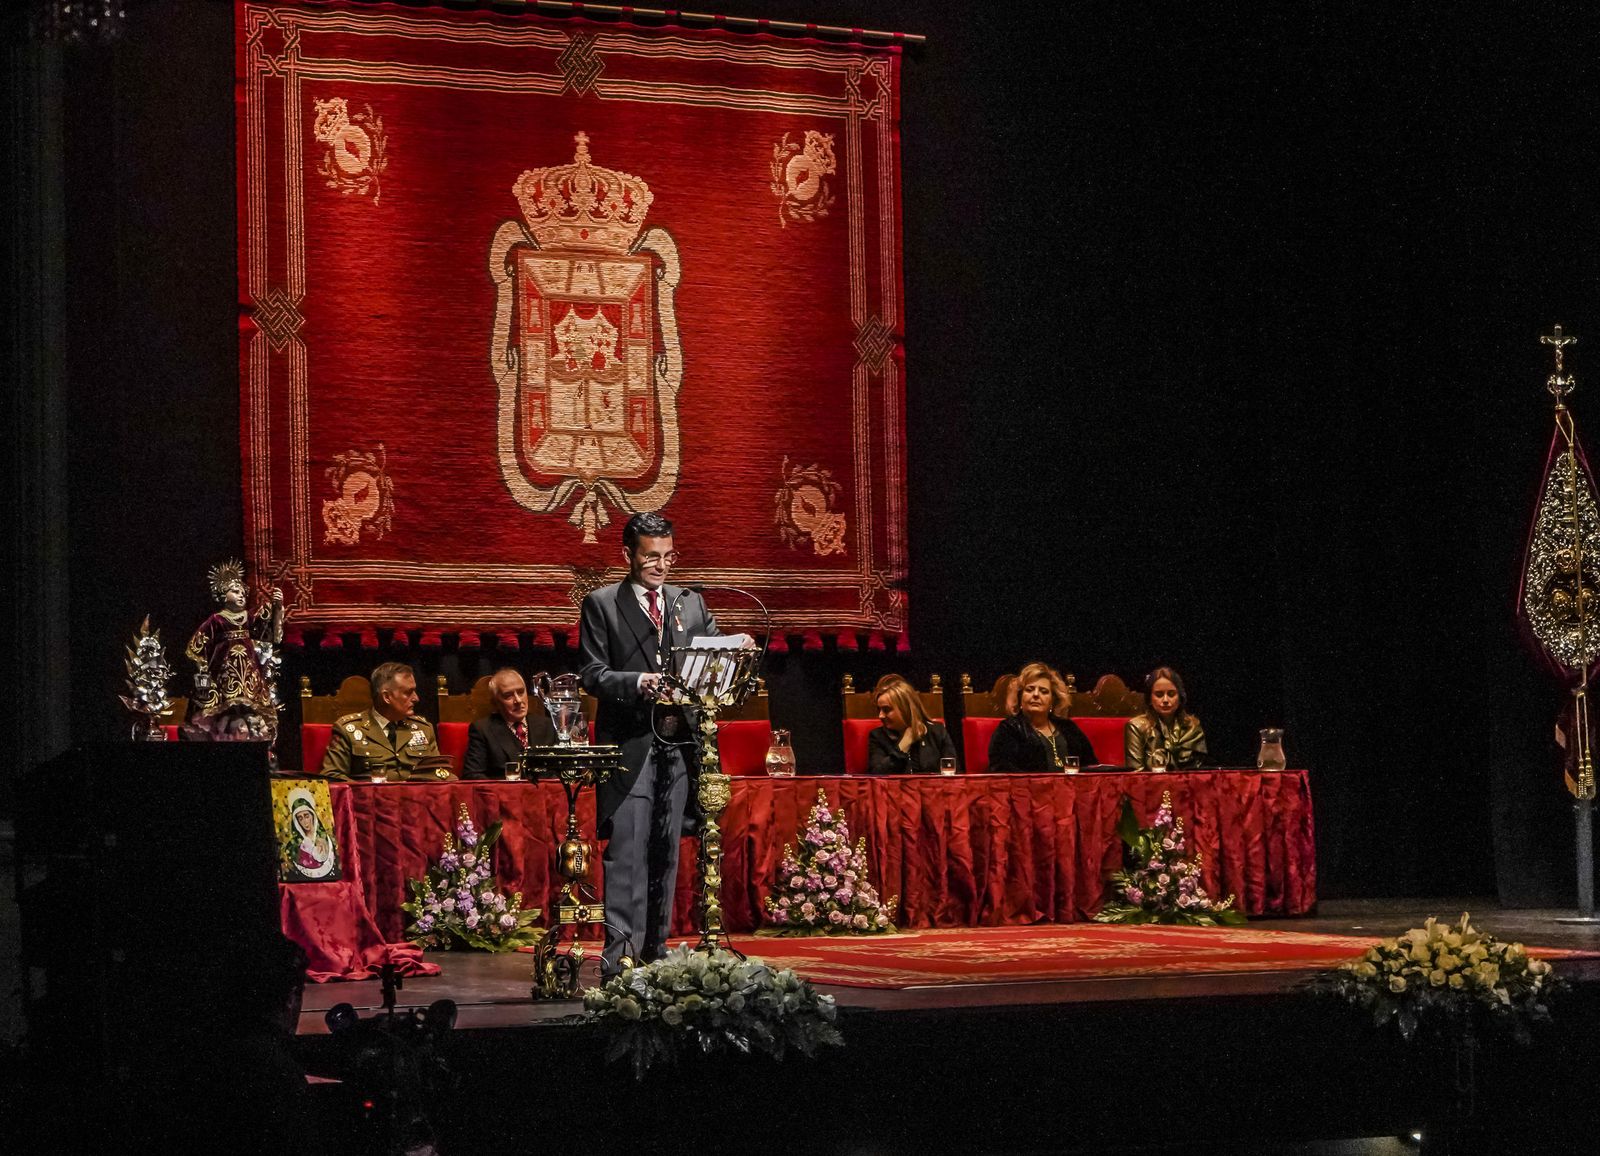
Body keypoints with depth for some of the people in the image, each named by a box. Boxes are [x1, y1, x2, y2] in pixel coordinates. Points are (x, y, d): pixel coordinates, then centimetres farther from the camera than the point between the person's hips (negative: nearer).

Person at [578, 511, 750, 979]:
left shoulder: (691, 603, 16)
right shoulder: (601, 605, 3)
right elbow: (592, 673, -5)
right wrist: (638, 683, -21)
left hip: (678, 742, 5)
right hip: (629, 743, -5)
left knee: (666, 852, 8)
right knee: (627, 850, -10)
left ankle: (655, 952, 15)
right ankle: (619, 957, -12)